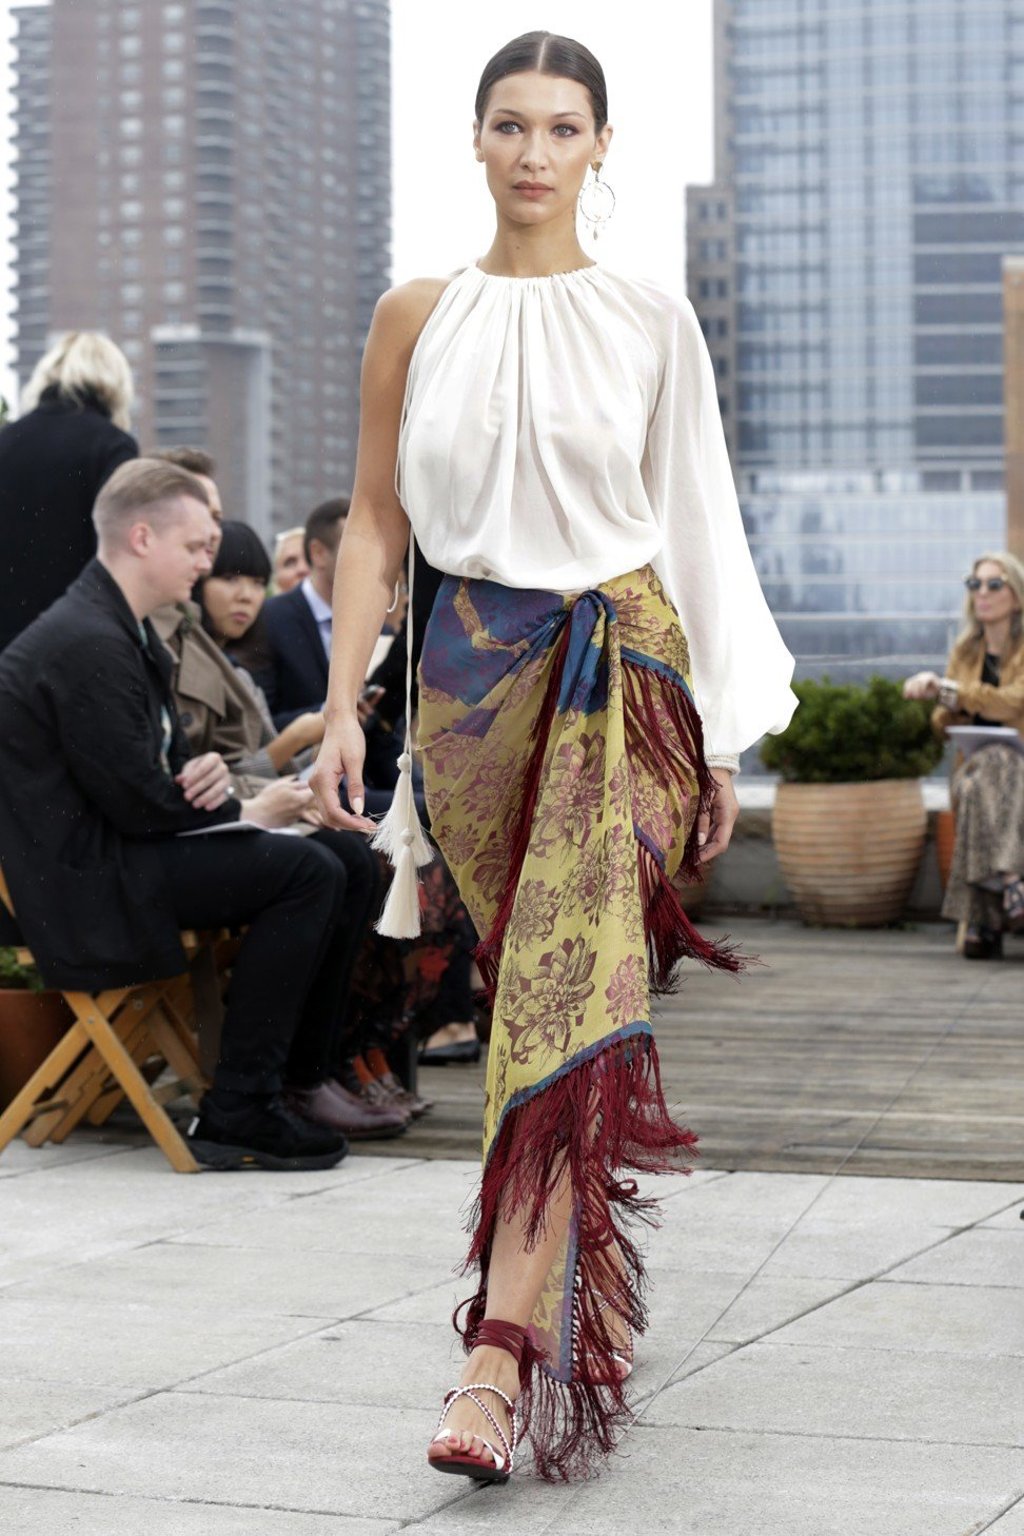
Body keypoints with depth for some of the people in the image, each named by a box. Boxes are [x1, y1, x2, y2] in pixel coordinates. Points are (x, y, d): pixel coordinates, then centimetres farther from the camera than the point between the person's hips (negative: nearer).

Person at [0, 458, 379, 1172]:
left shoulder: (123, 630, 14)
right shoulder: (87, 644, -20)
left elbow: (162, 759, 18)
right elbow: (138, 803, -22)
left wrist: (204, 772, -7)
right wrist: (247, 811, -7)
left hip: (109, 851, 11)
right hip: (83, 884, -11)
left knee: (337, 860, 7)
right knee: (306, 871, -21)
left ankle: (306, 1078, 14)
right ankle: (239, 1113, -16)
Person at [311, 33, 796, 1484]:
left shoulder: (651, 323, 5)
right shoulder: (418, 316, 8)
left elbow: (693, 529, 8)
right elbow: (374, 523, 8)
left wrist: (720, 738, 6)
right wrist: (343, 706, -1)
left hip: (620, 664, -2)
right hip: (473, 670, 2)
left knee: (567, 990, -16)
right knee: (535, 987, 8)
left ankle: (502, 1345, -21)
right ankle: (567, 1299, 23)